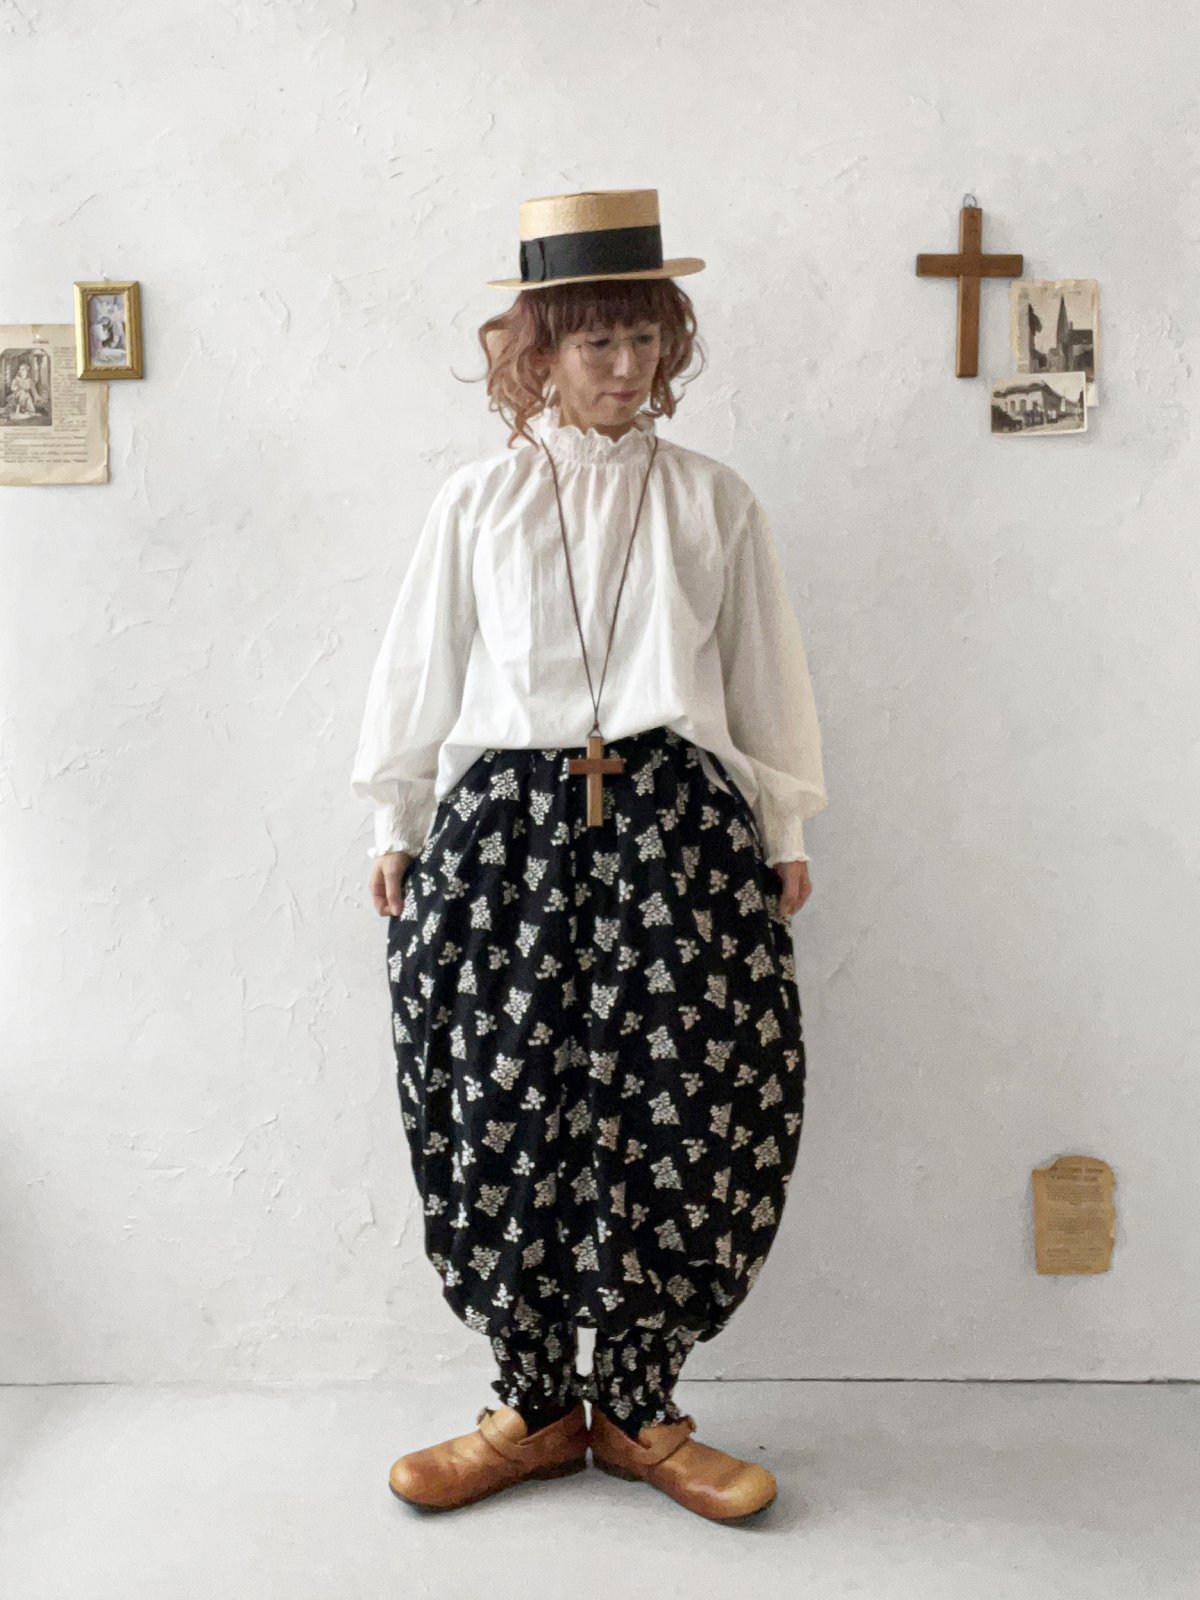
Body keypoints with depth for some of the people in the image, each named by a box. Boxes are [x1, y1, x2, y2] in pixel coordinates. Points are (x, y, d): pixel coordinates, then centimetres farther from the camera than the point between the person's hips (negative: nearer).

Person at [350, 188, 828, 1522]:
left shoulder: (712, 502, 10)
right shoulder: (475, 503, 9)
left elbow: (765, 675, 12)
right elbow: (420, 673, 12)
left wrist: (783, 834, 11)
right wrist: (395, 826, 11)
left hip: (678, 824, 0)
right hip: (504, 823, 0)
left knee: (675, 1114, -1)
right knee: (501, 1113, 1)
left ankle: (636, 1410, 18)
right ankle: (536, 1410, 19)